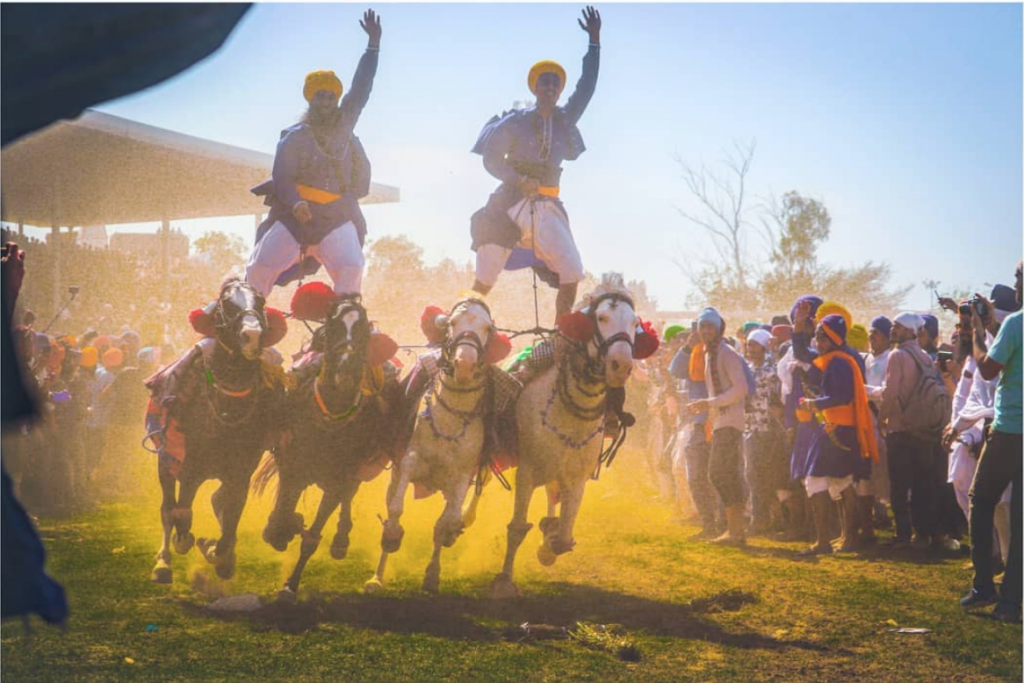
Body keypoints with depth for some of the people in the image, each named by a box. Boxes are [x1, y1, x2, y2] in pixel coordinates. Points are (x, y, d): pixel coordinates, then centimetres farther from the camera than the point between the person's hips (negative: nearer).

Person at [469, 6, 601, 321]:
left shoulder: (565, 120, 12)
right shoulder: (515, 122, 1)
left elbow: (586, 87, 7)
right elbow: (491, 159, -3)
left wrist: (594, 41, 2)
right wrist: (519, 180, -20)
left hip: (548, 209, 4)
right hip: (511, 205, -4)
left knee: (572, 273, -8)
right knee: (484, 279, -9)